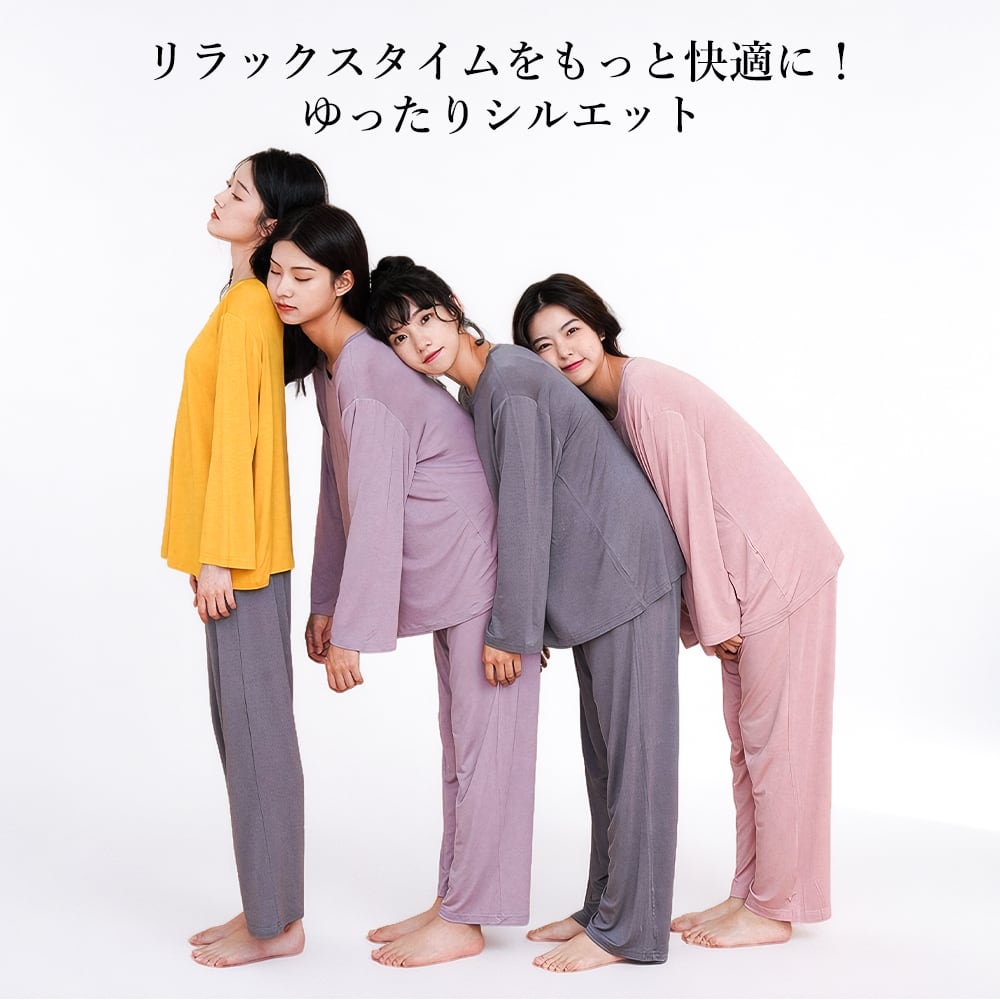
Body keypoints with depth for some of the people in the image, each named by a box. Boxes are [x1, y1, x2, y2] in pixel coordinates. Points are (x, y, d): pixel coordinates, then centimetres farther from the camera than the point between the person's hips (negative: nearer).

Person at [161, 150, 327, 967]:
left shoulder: (247, 303, -14)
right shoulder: (255, 301, 14)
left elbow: (234, 436, -18)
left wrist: (219, 555, -18)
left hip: (241, 554, -10)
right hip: (240, 548, 10)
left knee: (256, 726, -2)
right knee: (243, 726, 14)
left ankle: (276, 924, 10)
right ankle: (266, 909, 25)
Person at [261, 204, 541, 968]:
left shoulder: (366, 368, -22)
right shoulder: (328, 363, 8)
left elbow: (377, 511, -25)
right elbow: (339, 489, 11)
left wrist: (354, 631, -21)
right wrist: (327, 602, 11)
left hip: (486, 561, -10)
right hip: (451, 570, 10)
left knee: (484, 740, 0)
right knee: (462, 739, 16)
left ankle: (464, 922, 11)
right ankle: (452, 903, 28)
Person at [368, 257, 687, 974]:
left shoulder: (511, 385, -20)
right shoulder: (478, 393, 10)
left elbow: (525, 515, -21)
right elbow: (511, 515, 14)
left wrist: (511, 631, -17)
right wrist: (522, 621, 15)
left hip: (627, 574, -10)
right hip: (593, 582, 10)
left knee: (634, 747, -2)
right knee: (604, 751, 15)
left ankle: (629, 930, 7)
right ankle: (604, 908, 26)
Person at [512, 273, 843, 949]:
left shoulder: (644, 390, -20)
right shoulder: (601, 407, 9)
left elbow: (689, 506, -19)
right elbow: (656, 516, 10)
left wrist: (712, 617, -13)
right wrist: (702, 617, 8)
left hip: (776, 561, -9)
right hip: (739, 572, 9)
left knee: (774, 735, 0)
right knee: (746, 735, 14)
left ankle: (773, 911, 12)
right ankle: (750, 893, 26)